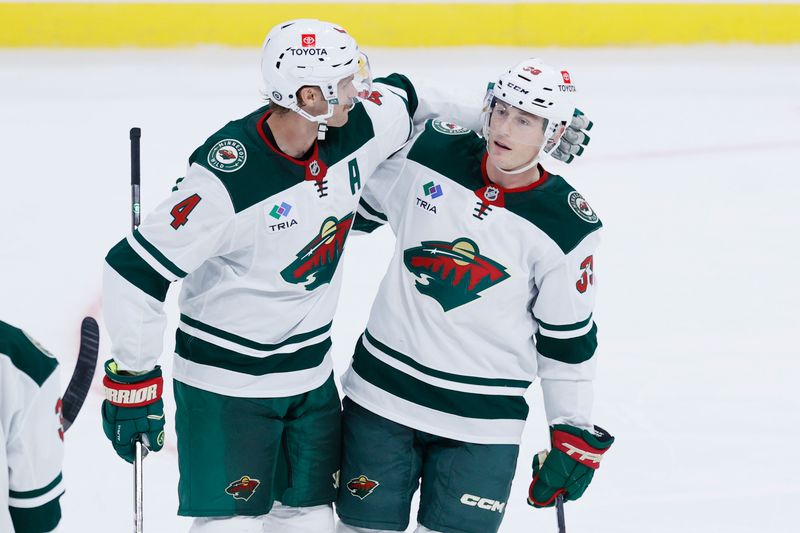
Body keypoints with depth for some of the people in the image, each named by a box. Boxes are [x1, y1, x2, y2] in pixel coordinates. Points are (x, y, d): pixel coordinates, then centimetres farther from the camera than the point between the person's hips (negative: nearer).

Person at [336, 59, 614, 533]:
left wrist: (575, 436, 0)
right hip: (383, 391, 2)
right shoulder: (431, 151, -4)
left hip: (481, 423, -2)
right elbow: (363, 206, 14)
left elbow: (568, 339, -1)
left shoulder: (569, 227, -8)